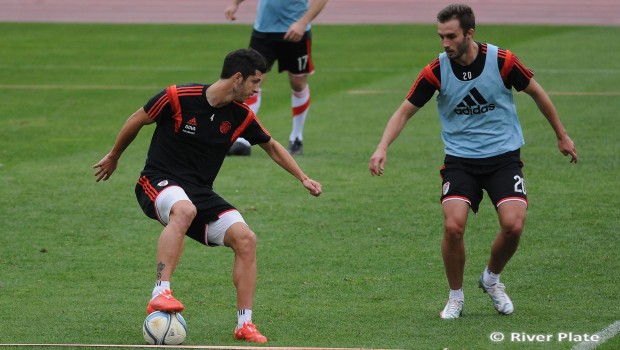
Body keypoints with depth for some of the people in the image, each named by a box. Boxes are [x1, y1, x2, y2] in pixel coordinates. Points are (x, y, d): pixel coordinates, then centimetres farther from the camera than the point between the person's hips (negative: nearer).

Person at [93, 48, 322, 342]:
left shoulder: (241, 116, 2)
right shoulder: (178, 97, -14)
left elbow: (272, 147, 21)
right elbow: (137, 120, 2)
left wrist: (303, 178, 18)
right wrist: (113, 158, 14)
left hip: (201, 193, 5)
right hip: (159, 183, -5)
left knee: (245, 239, -15)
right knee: (184, 209, -41)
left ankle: (244, 324, -6)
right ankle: (160, 293, -44)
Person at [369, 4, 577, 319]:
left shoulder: (502, 61, -13)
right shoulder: (436, 71, -11)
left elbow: (536, 93, 4)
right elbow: (405, 111, -3)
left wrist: (561, 135, 13)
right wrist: (382, 148, -19)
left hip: (503, 156, 0)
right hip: (460, 160, 0)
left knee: (513, 225, -19)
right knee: (453, 226, -20)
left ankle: (491, 279, 14)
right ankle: (455, 296, 4)